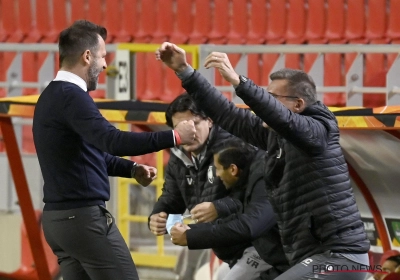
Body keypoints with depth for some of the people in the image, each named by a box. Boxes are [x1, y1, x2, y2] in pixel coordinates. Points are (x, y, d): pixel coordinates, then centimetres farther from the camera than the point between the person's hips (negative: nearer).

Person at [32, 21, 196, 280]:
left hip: (59, 217, 10)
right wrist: (173, 137, -22)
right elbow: (113, 141, -27)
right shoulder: (71, 96, -15)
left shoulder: (53, 96, 16)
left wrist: (131, 169, 11)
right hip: (84, 217, -10)